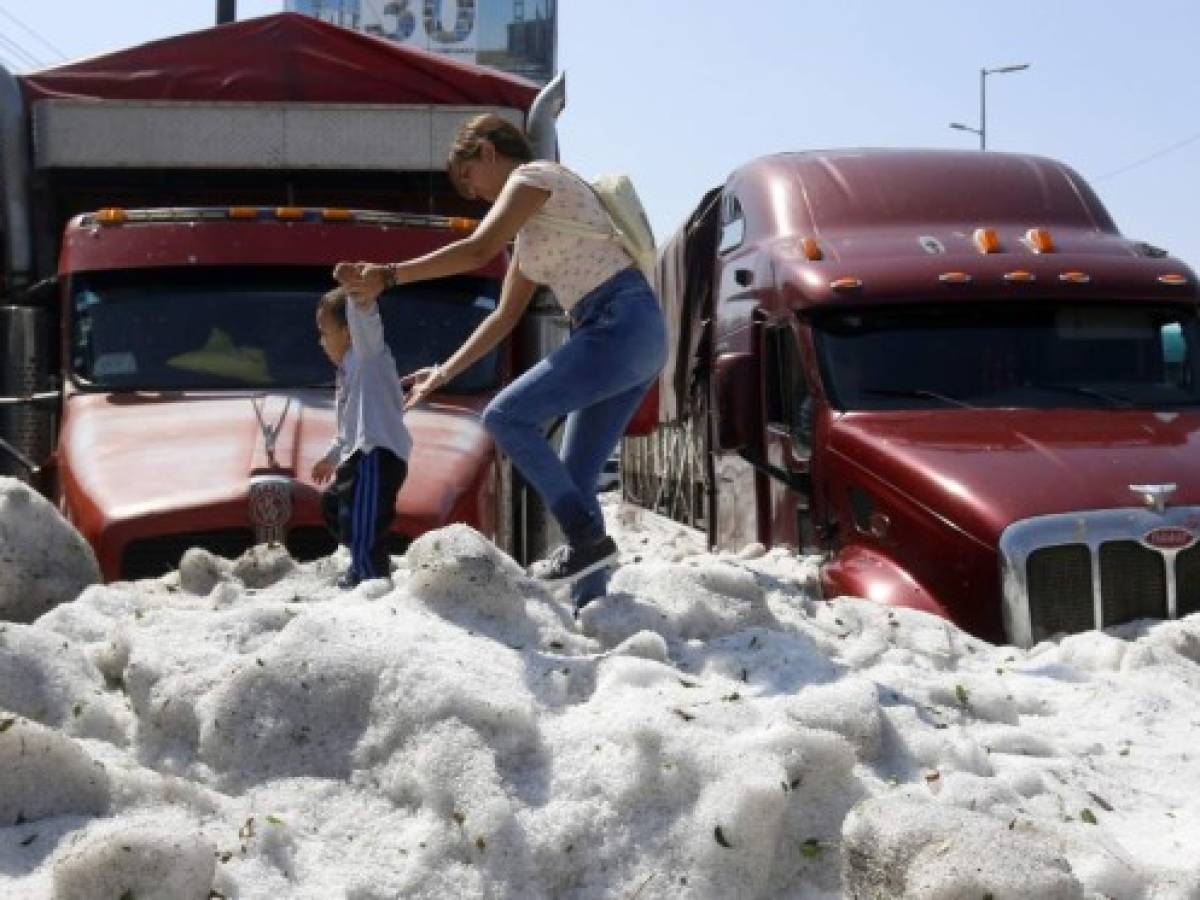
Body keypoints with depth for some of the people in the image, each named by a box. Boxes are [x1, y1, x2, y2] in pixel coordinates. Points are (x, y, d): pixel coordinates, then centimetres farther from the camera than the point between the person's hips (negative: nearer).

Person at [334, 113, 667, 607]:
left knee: (507, 415, -13)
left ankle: (587, 538, -13)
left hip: (622, 325, -9)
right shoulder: (531, 228, 26)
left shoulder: (533, 176, -1)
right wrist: (445, 372, 24)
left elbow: (477, 250, -16)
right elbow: (504, 317, 27)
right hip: (633, 340, 9)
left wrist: (387, 275, -17)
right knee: (573, 483, 6)